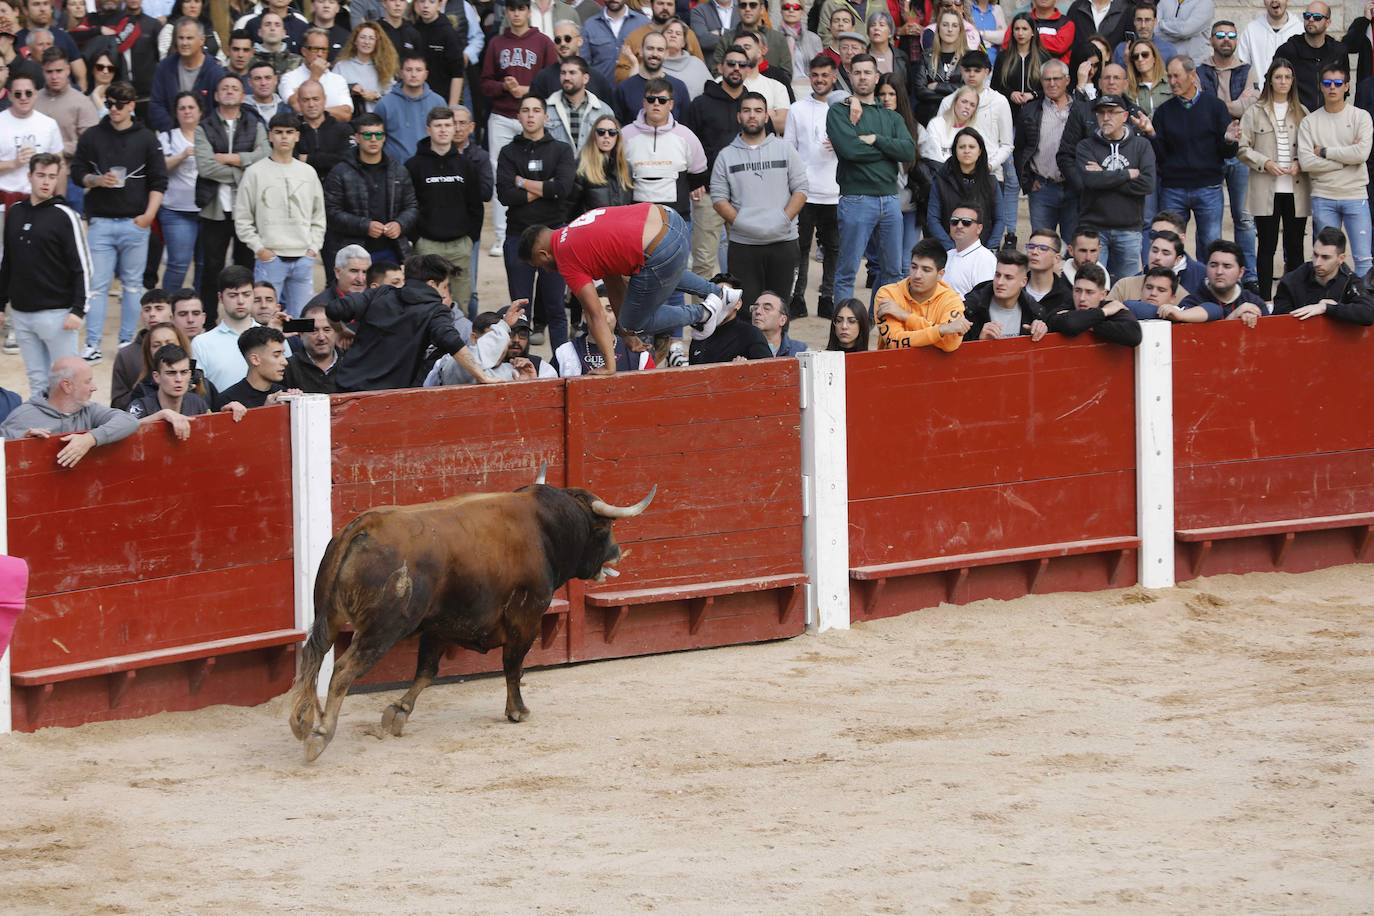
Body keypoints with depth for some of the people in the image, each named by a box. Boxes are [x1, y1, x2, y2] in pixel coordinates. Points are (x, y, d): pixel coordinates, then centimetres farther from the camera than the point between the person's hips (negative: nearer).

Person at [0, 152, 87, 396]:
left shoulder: (64, 216, -6)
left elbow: (81, 267, -8)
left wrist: (77, 310, -15)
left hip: (55, 313, -5)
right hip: (20, 312, 5)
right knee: (37, 380, 7)